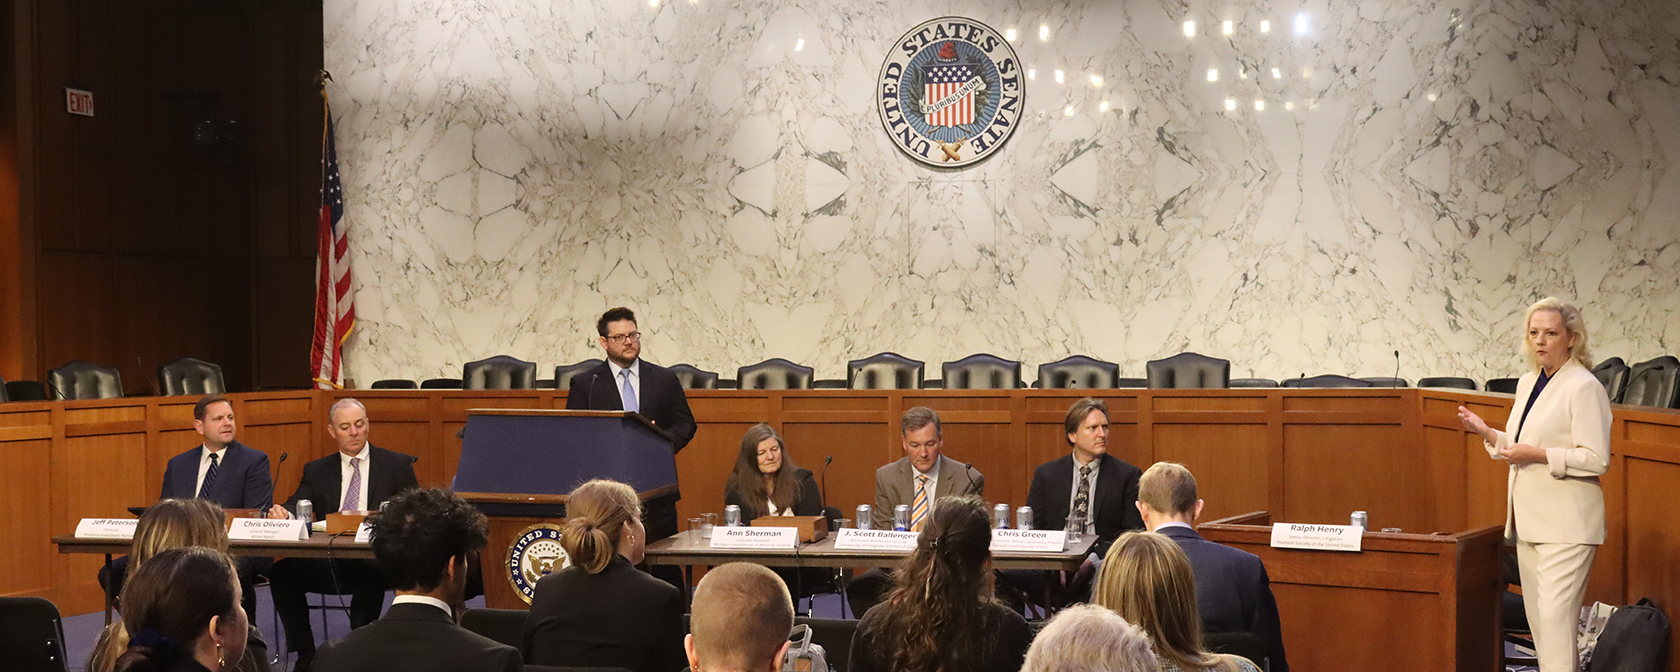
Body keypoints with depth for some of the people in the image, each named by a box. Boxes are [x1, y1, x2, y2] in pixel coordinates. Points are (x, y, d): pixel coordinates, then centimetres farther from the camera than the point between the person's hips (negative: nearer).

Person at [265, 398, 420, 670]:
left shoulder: (398, 465, 10)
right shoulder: (316, 471, 18)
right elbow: (294, 509, 7)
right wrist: (281, 513, -18)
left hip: (375, 558, -3)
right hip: (328, 563, 3)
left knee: (371, 575, -38)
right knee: (281, 572, -23)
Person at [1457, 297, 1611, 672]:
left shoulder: (1584, 387, -11)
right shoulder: (1528, 383, 14)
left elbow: (1596, 459, -16)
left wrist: (1538, 454, -19)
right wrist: (1487, 433, 10)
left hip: (1565, 522, -9)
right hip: (1530, 518, 9)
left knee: (1554, 616, -14)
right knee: (1536, 617, 11)